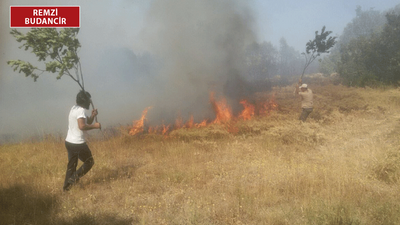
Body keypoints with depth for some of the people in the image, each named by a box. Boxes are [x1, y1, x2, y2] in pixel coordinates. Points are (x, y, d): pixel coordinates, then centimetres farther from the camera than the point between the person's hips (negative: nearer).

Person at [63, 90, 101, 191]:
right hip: (78, 143, -9)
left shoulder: (74, 108, 14)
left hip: (69, 141, 9)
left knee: (71, 164, 18)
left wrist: (92, 116, 4)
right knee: (89, 162, 8)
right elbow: (82, 126, -29)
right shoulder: (80, 110, -17)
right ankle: (74, 178, -2)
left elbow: (86, 122, 21)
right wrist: (94, 126, -18)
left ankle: (67, 186, 21)